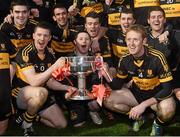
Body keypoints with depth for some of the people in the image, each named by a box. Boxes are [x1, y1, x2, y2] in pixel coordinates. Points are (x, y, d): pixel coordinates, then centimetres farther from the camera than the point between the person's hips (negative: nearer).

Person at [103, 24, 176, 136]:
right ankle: (138, 117, 10)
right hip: (137, 93, 4)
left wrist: (143, 105, -30)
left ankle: (158, 124, 2)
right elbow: (118, 86, -2)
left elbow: (167, 88, -24)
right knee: (108, 100, -14)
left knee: (167, 109, -37)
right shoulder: (125, 60, -12)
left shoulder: (157, 58, -26)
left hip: (157, 95, -4)